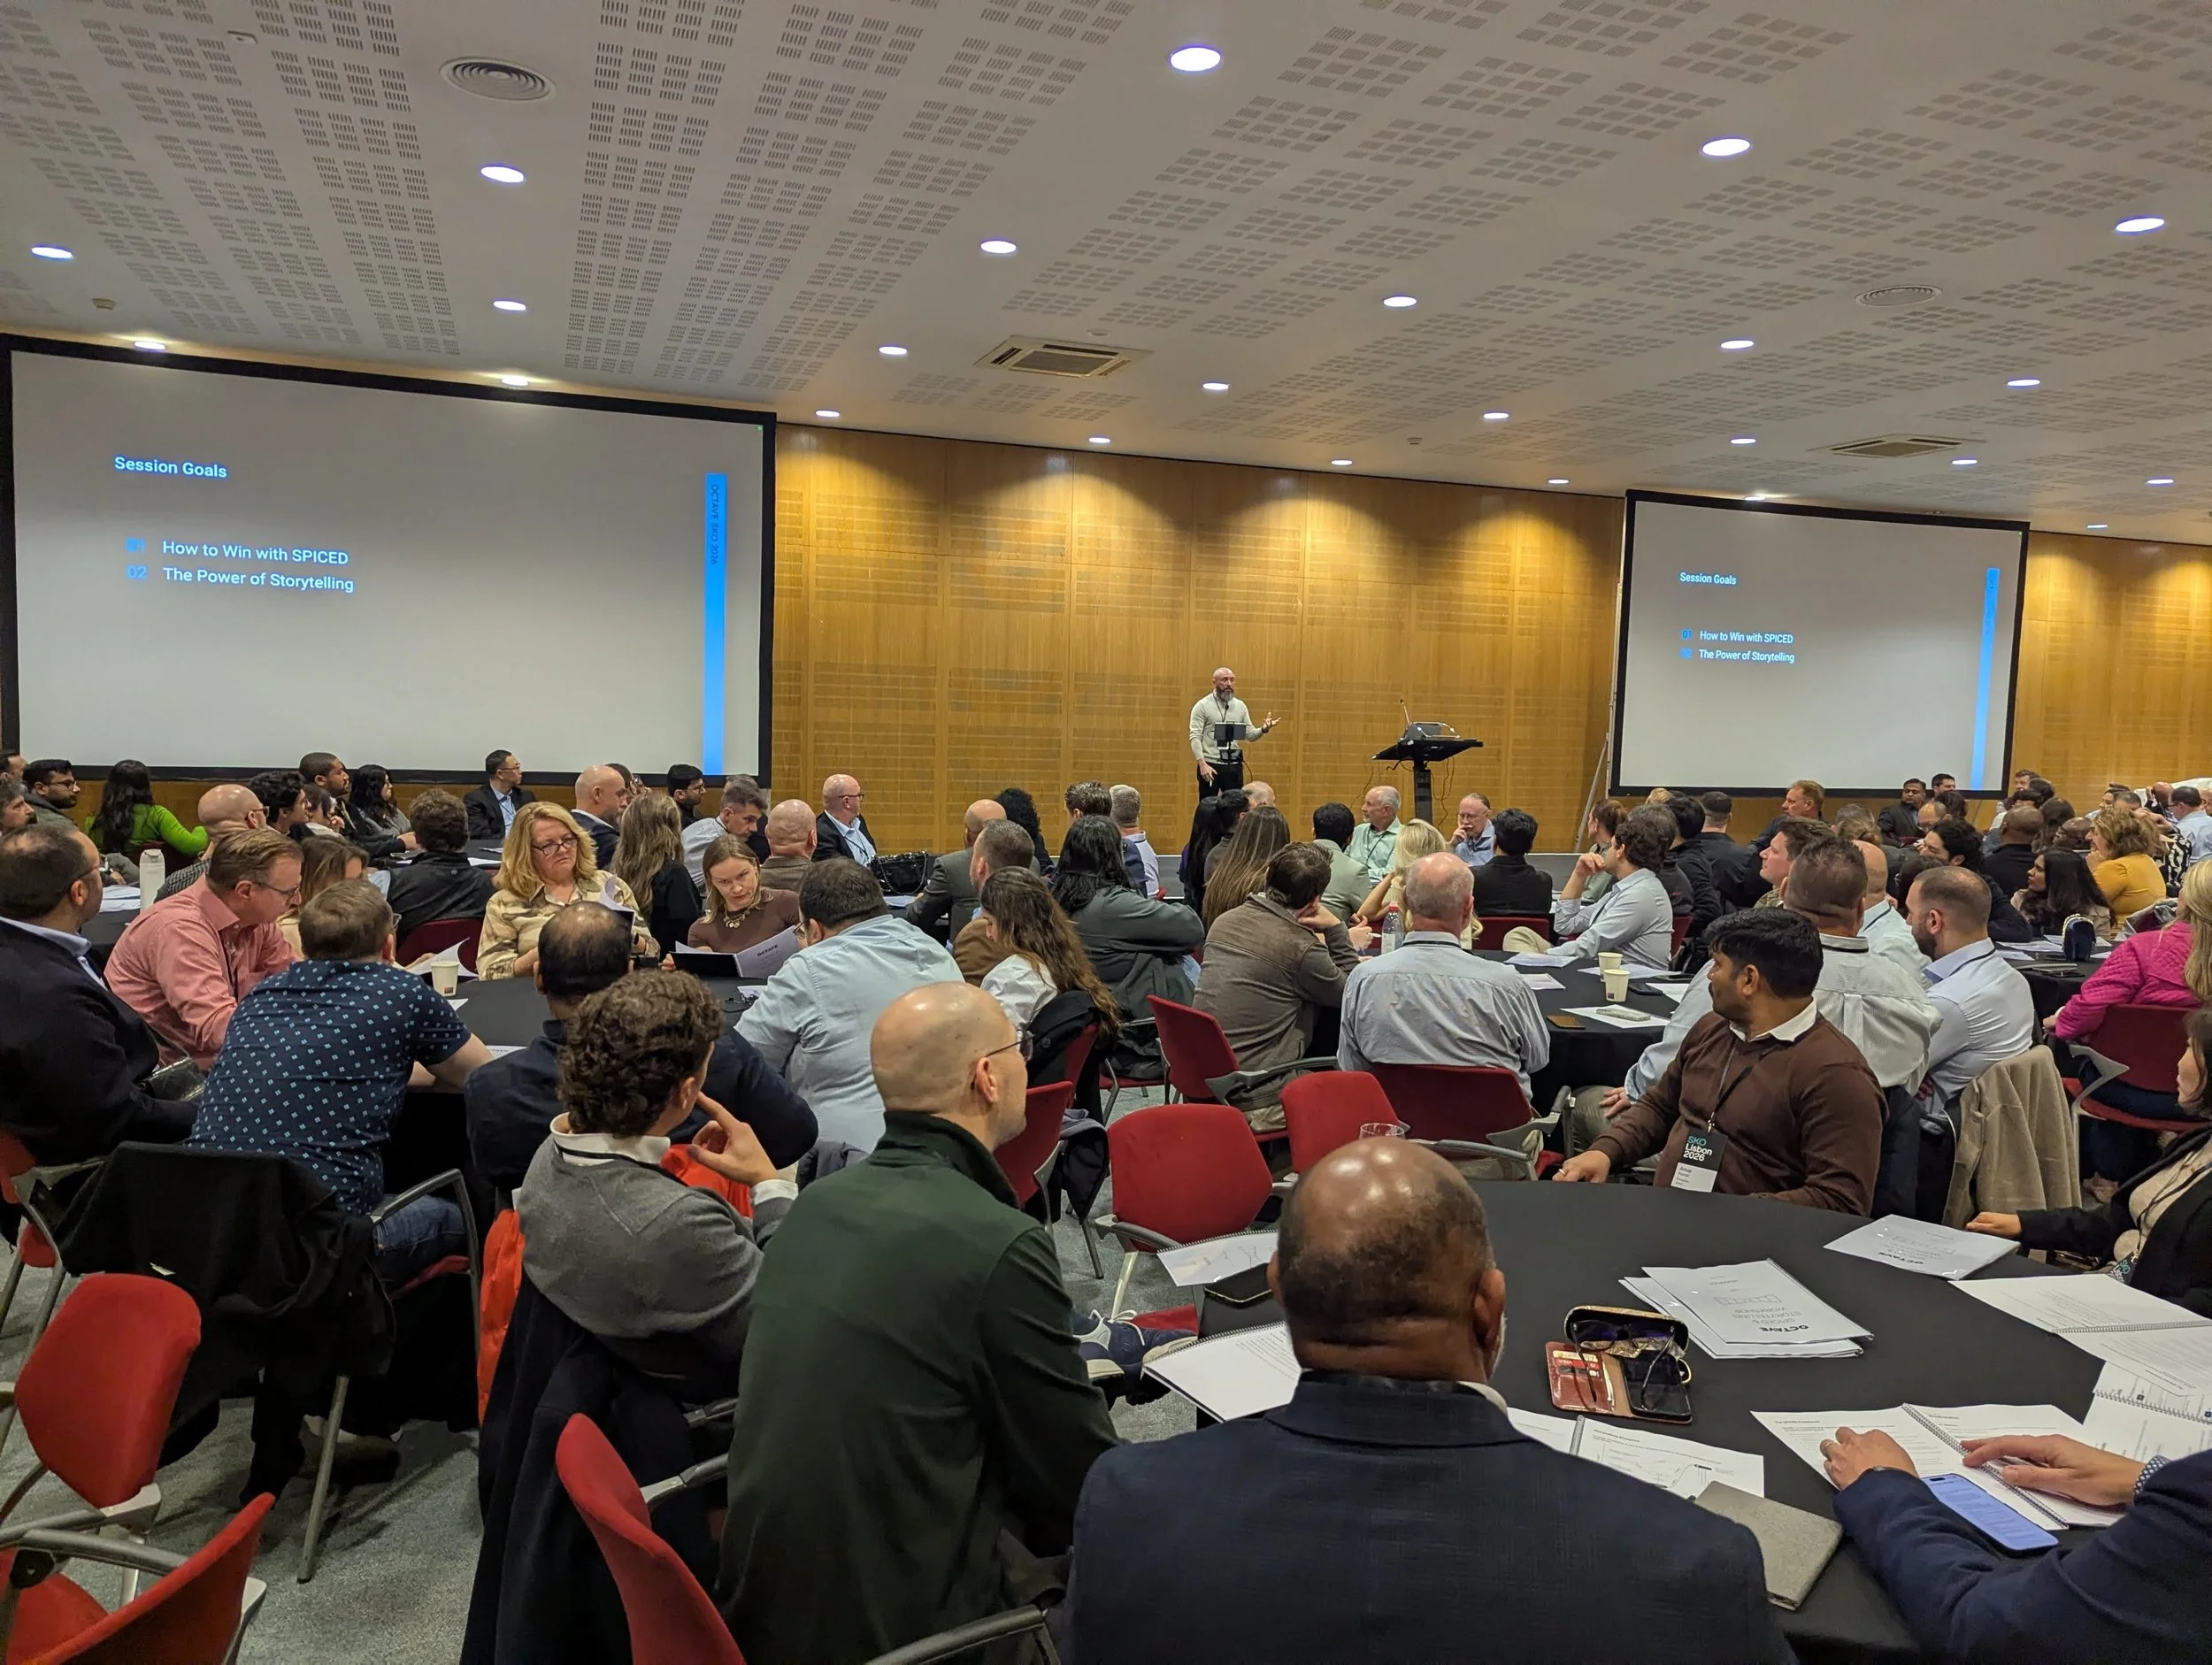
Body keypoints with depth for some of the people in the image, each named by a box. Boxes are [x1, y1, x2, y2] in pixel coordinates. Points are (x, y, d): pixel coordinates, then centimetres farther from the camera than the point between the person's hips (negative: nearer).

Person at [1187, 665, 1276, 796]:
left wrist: (1263, 729, -14)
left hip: (1234, 766, 4)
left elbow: (1250, 734, 8)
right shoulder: (1203, 706, -5)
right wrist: (1202, 763, -20)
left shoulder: (1240, 706, 9)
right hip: (1210, 765, -4)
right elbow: (1195, 737, -10)